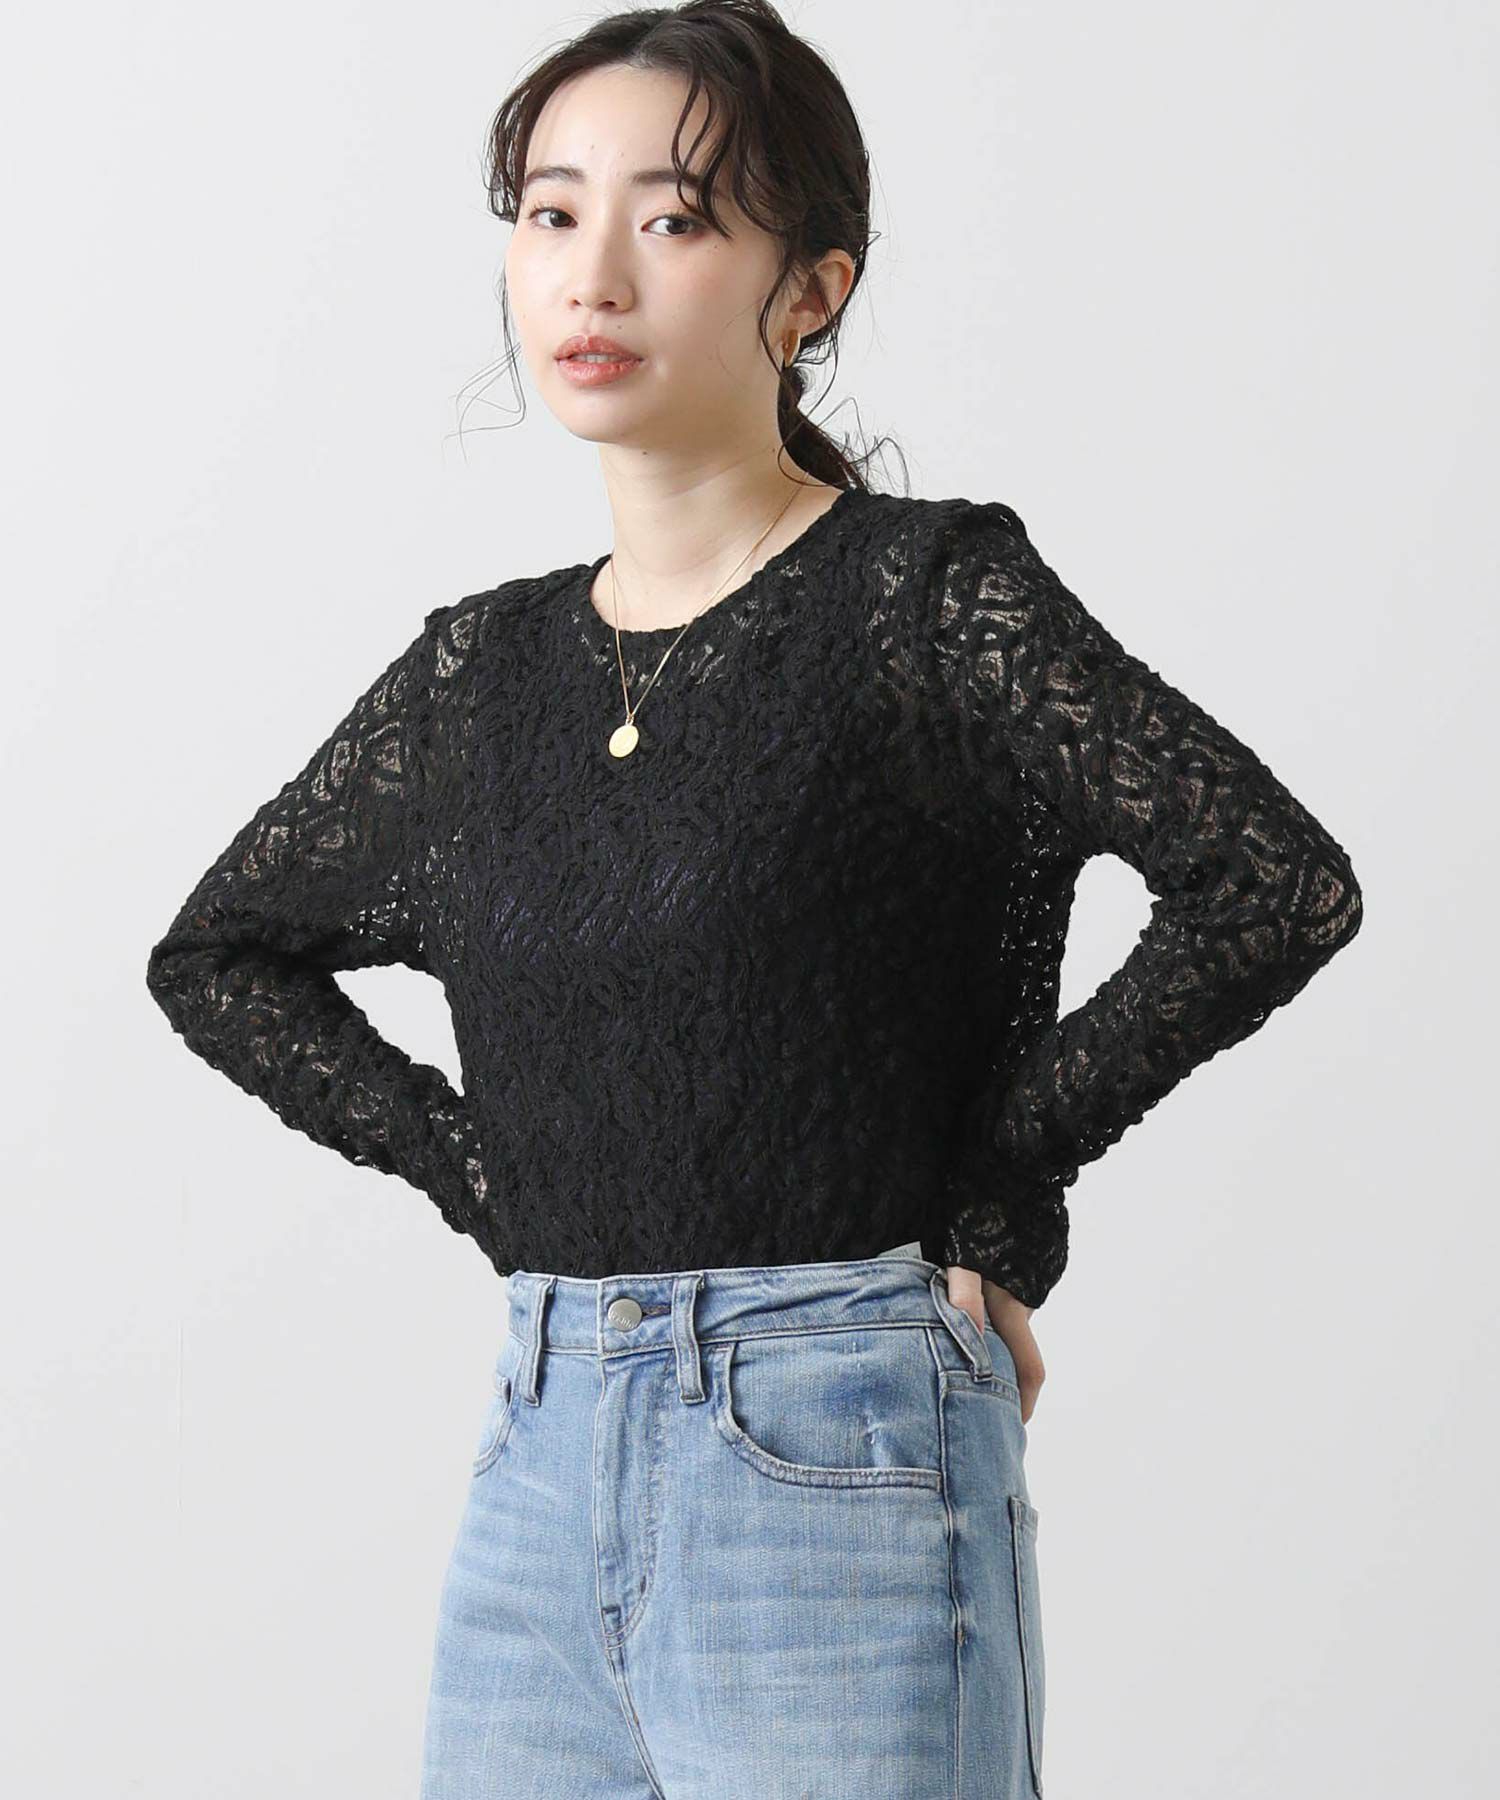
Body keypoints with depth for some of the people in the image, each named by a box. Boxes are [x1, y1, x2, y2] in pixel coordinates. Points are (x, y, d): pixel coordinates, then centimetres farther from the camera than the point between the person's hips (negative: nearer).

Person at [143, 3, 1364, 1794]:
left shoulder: (930, 599, -6)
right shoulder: (479, 671, 9)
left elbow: (1280, 883, -16)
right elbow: (215, 955, 22)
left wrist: (994, 1191, -10)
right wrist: (482, 1175, 9)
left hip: (838, 1462, -5)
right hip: (542, 1471, 5)